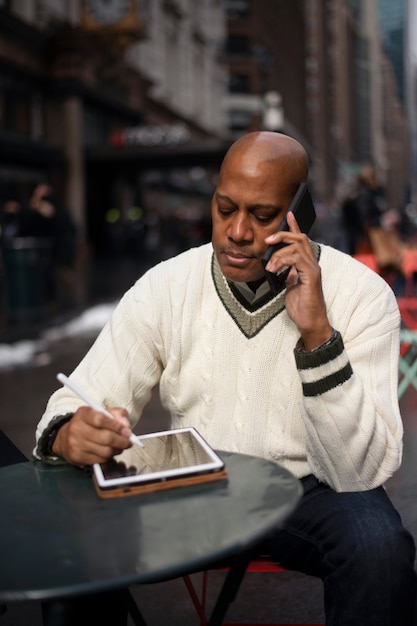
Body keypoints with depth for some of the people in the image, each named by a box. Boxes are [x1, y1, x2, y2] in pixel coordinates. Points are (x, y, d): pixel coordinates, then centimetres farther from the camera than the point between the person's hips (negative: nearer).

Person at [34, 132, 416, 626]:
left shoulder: (362, 294, -14)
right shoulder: (165, 287, -7)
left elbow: (362, 472, -21)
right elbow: (76, 405, -7)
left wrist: (317, 334, -32)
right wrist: (69, 434, -32)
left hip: (311, 490, -1)